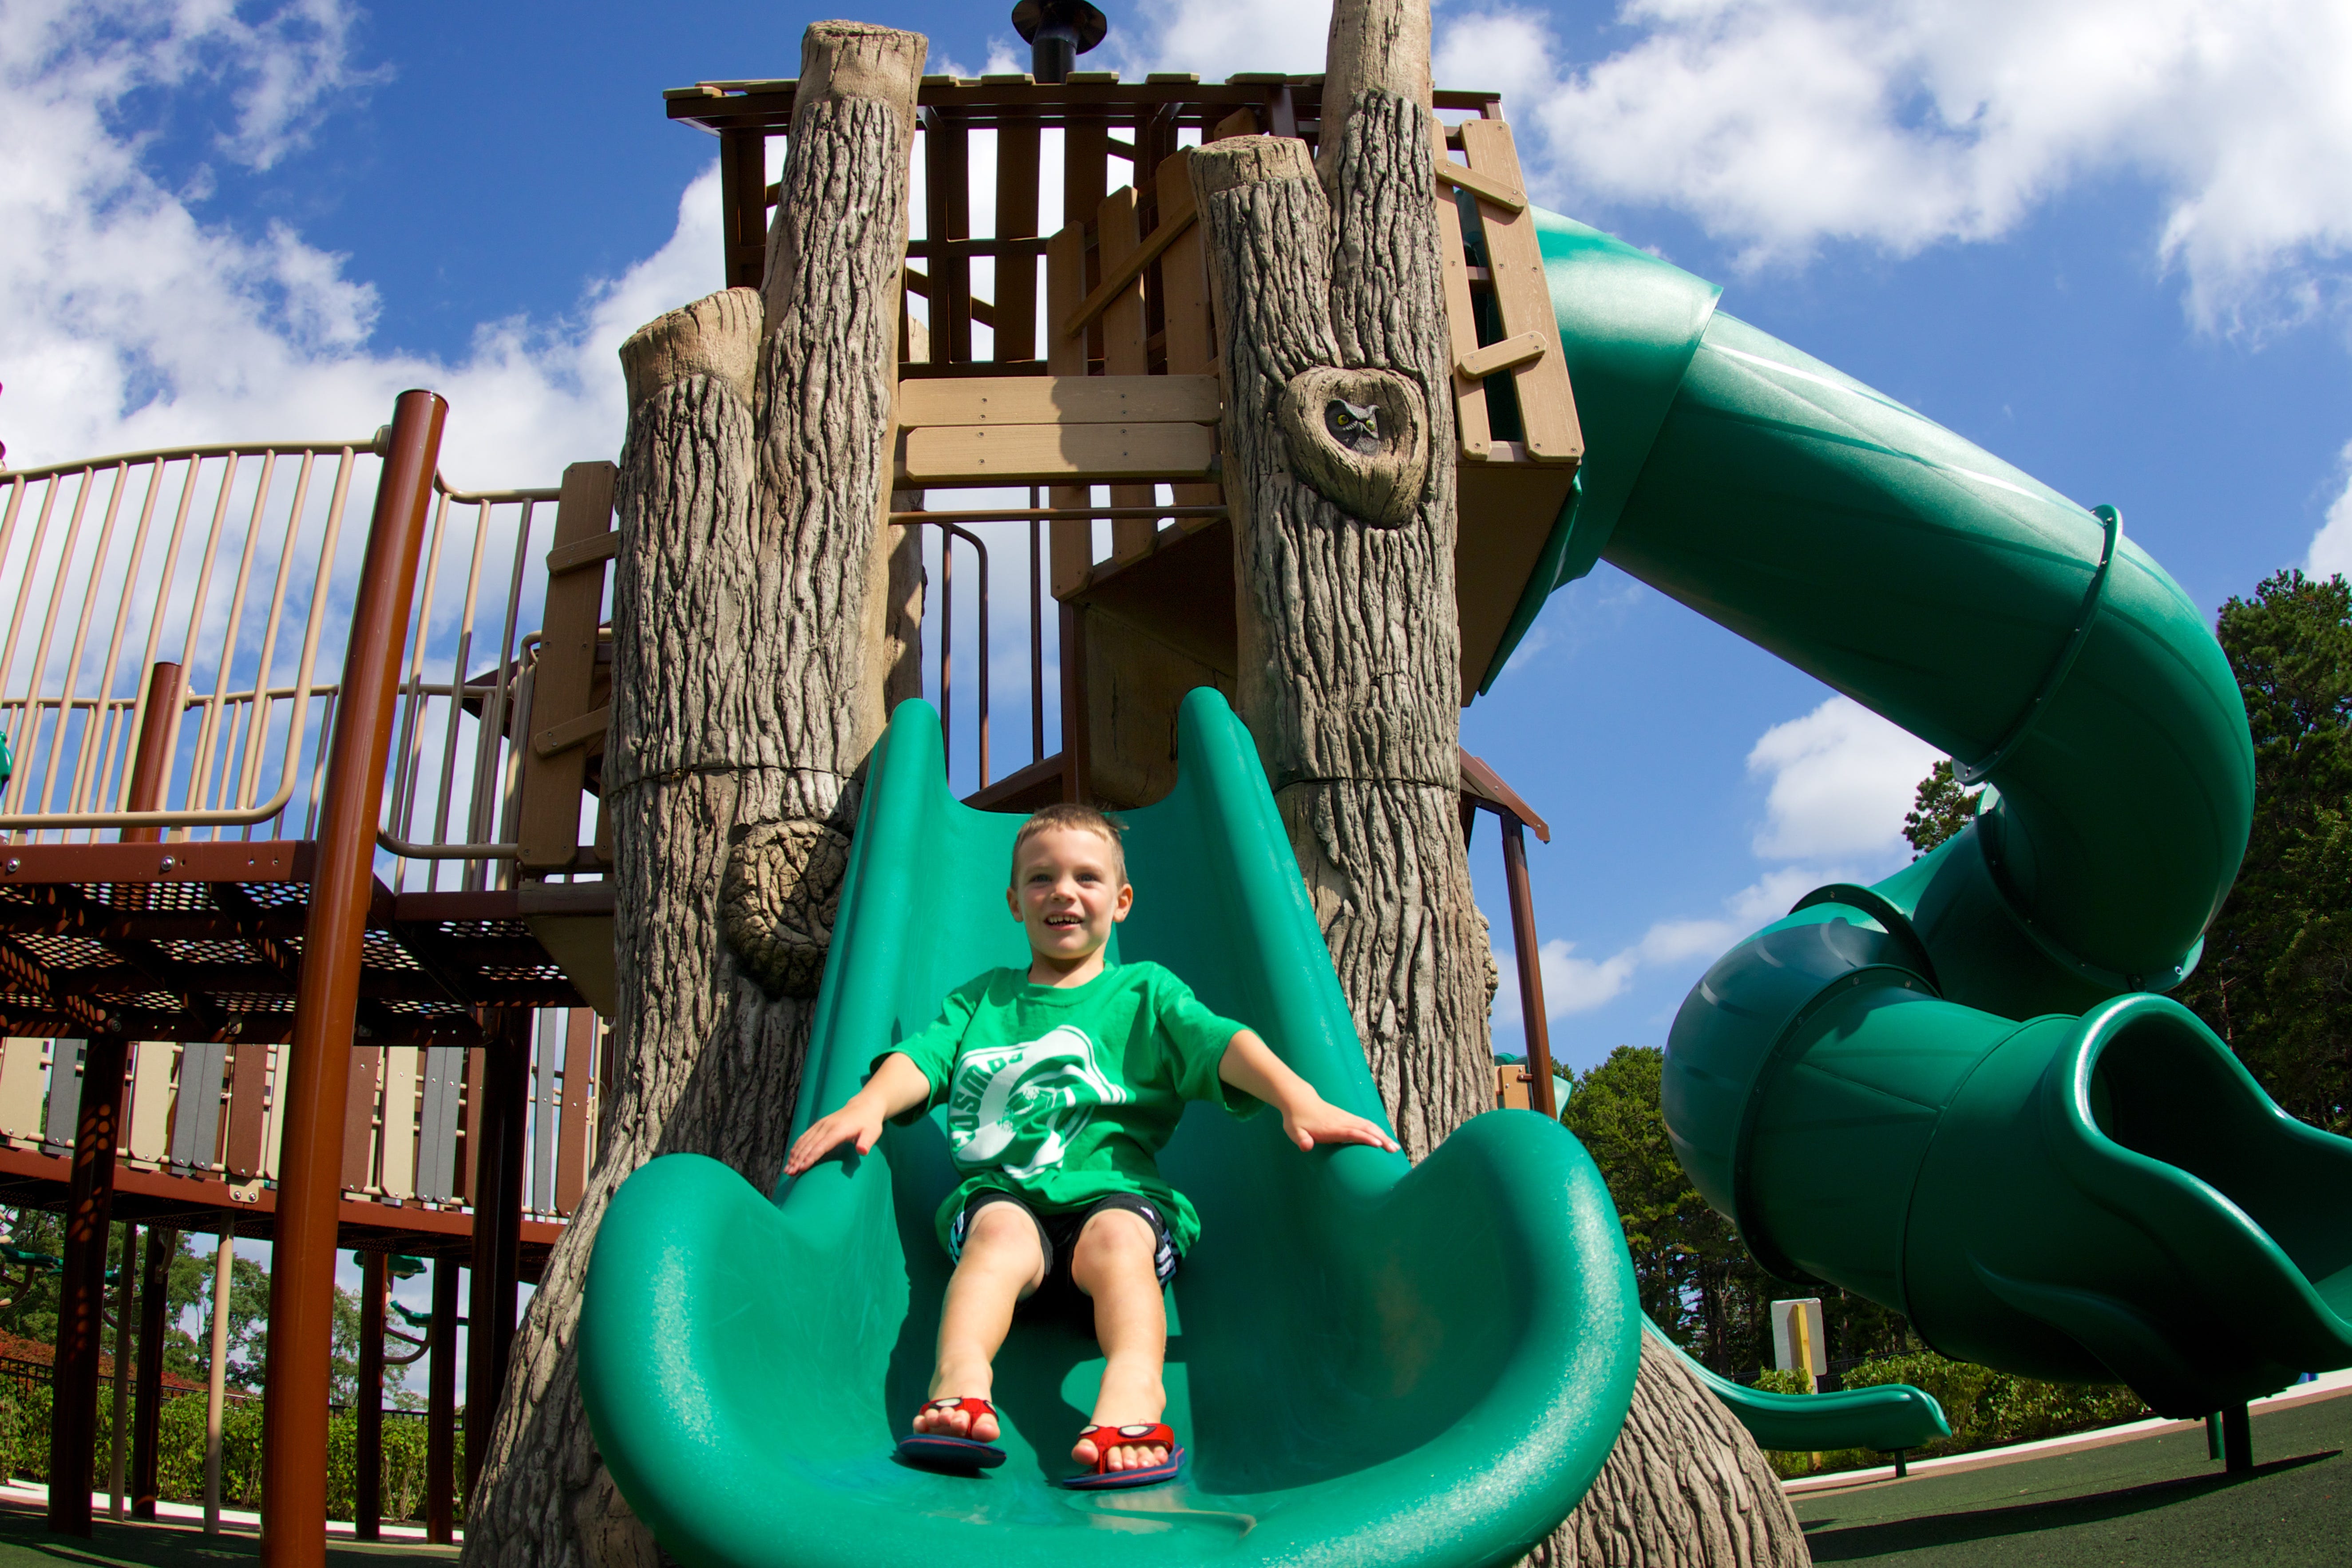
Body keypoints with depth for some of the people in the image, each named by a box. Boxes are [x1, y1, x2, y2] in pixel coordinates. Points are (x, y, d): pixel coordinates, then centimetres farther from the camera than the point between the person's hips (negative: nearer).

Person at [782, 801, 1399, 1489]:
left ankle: (1132, 1388, -55)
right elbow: (921, 1057, 9)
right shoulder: (981, 998, 26)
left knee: (1117, 1236, -33)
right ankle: (960, 1375, -52)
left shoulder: (1145, 992, 18)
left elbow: (1221, 1043, 1)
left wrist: (1297, 1097, -19)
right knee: (1001, 1230, -31)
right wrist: (868, 1104, -15)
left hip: (1116, 1191, -1)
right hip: (1001, 1194, 2)